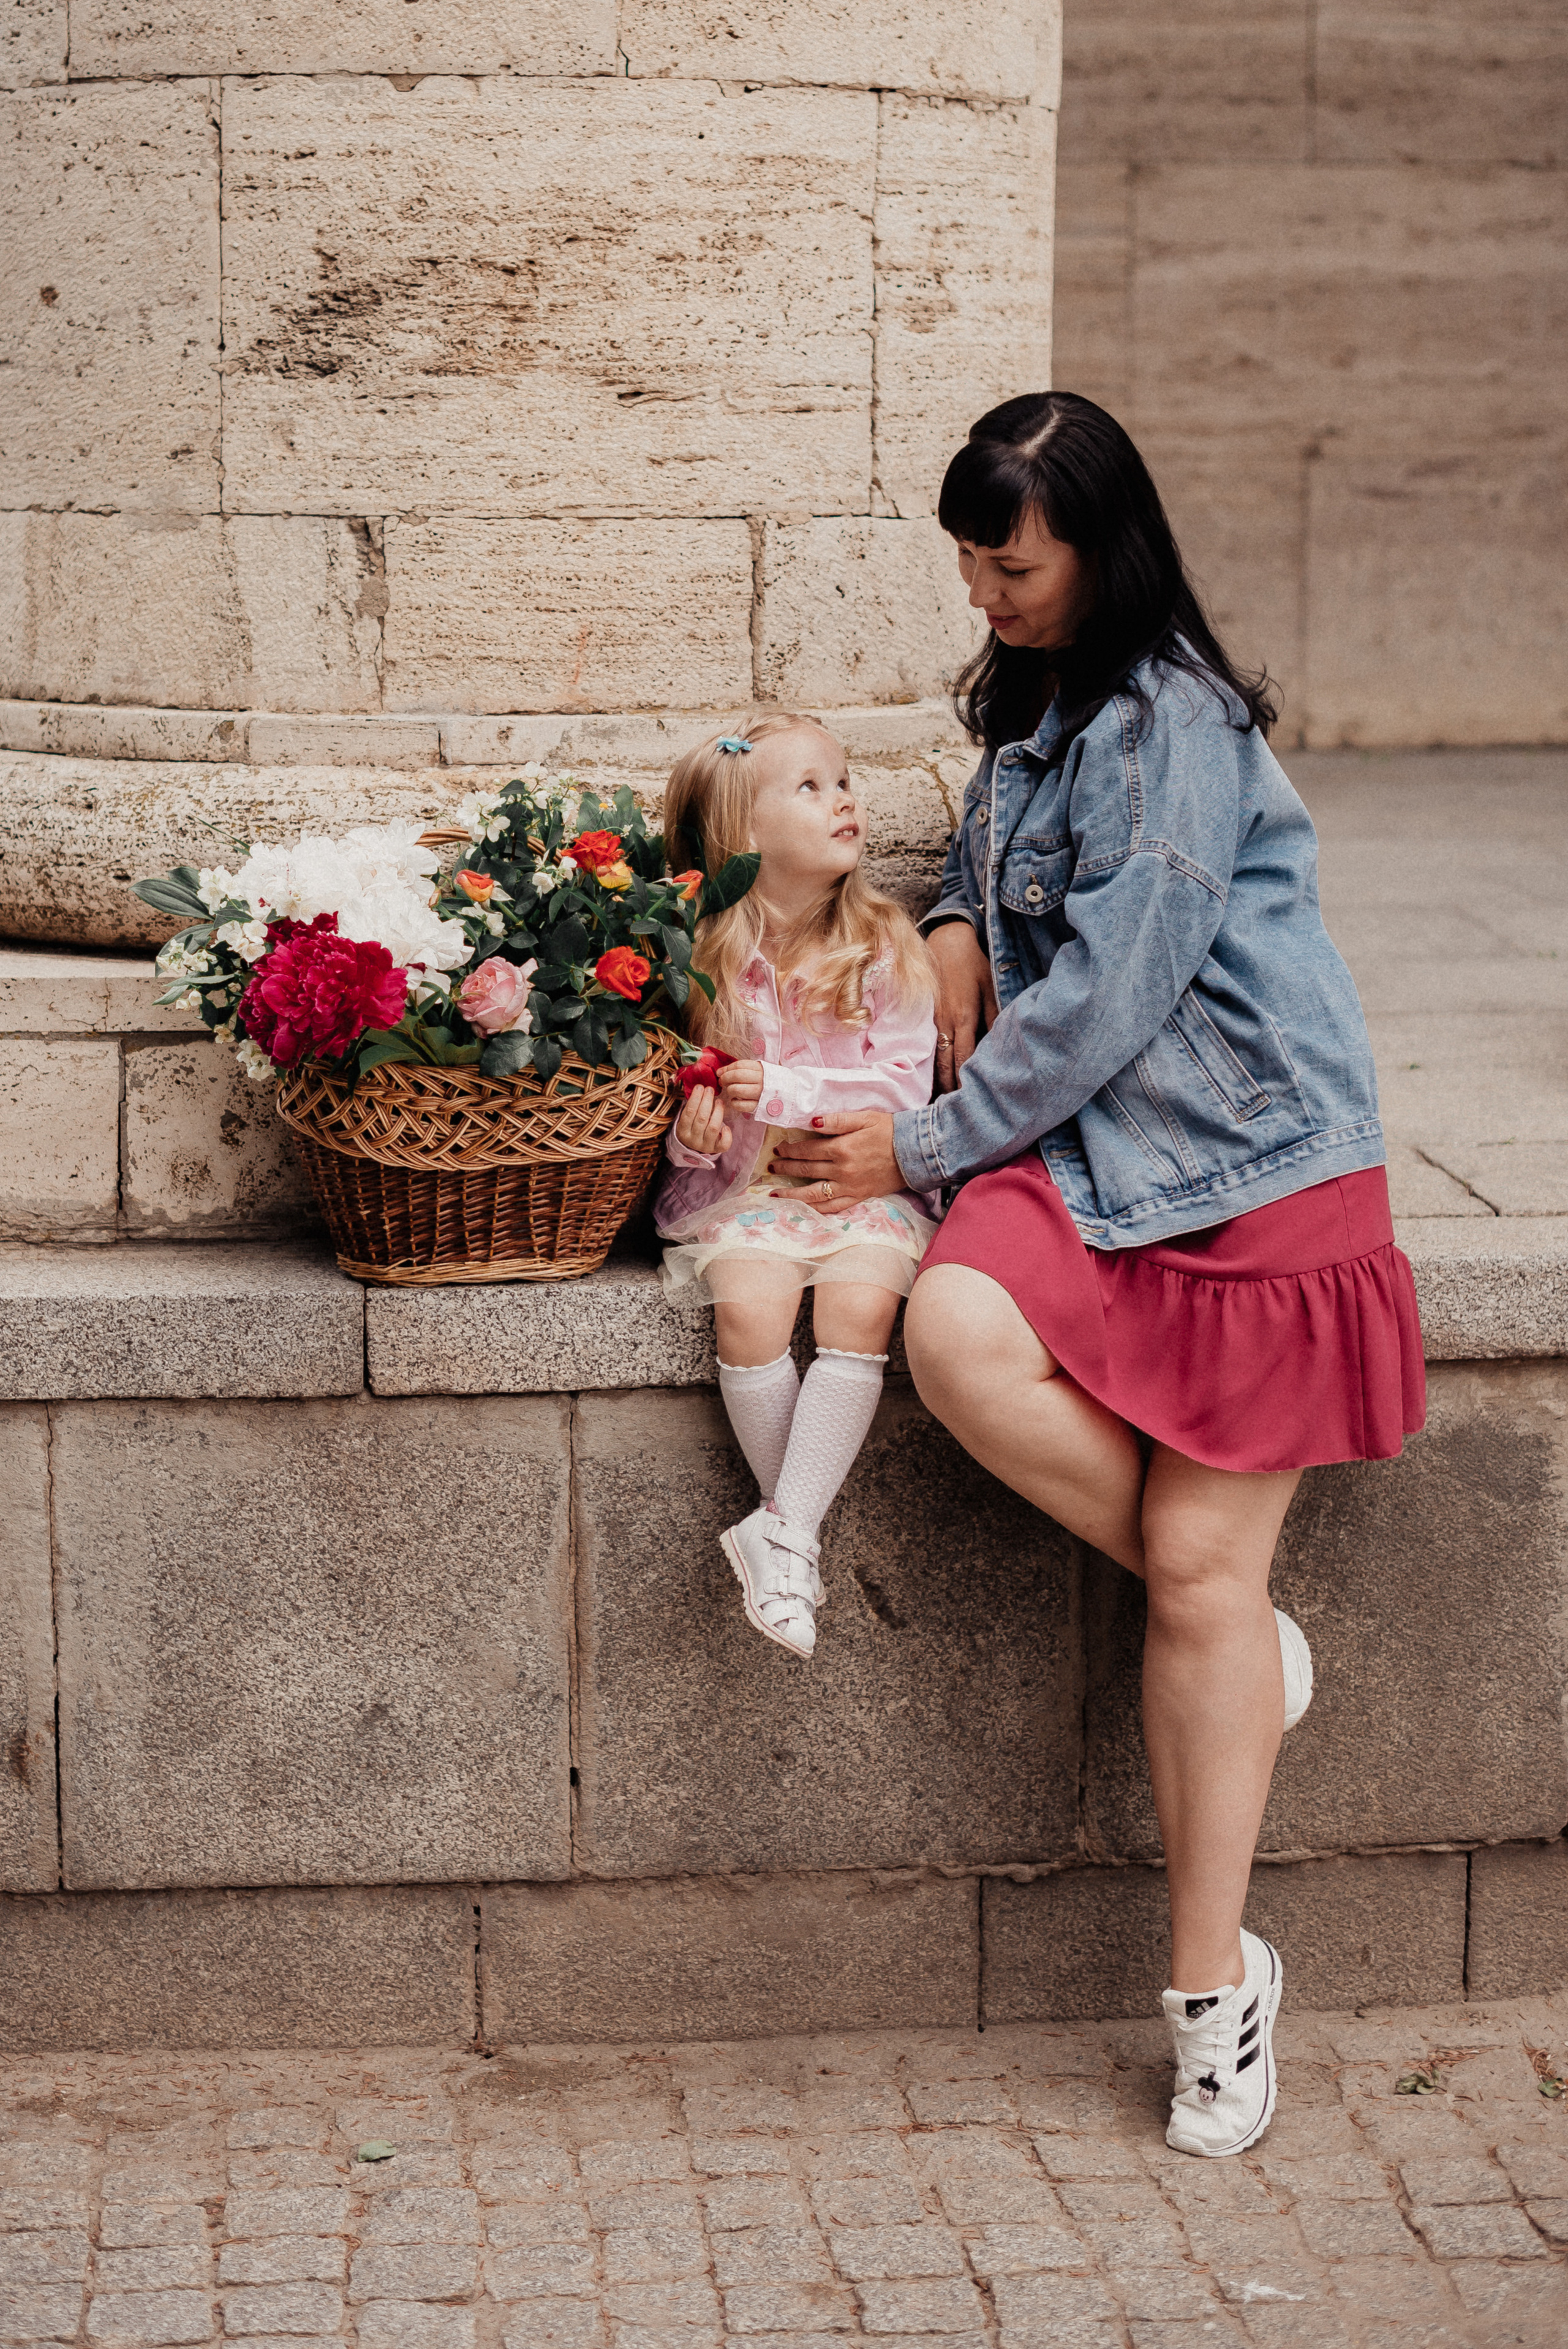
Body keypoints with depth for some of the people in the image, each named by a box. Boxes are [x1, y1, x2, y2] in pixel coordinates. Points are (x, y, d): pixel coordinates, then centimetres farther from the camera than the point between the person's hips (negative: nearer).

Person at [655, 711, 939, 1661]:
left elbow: (903, 1086, -6)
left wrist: (784, 1092, -16)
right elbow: (679, 1087, 9)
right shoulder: (706, 953, 0)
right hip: (746, 1183, 1)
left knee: (861, 1303, -28)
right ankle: (798, 1529, -12)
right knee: (748, 1308, -27)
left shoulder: (884, 946, -2)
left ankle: (785, 1530, -25)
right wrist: (692, 1129, -15)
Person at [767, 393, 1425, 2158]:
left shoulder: (1170, 725, -14)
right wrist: (960, 922, 13)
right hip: (1086, 1146, 7)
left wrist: (922, 1146, -9)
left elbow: (1102, 1004, -17)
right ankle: (1239, 1628, -6)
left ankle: (1214, 1977, 6)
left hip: (1251, 1157, -7)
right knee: (957, 1332, -27)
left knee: (1204, 1568, -6)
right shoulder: (1033, 699, 14)